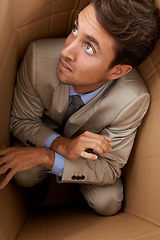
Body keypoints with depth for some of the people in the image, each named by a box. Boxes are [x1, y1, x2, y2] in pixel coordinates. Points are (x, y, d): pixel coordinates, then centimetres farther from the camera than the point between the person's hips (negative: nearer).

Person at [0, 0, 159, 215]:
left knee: (106, 202, -17)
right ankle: (39, 185, 13)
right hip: (47, 131, 1)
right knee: (24, 176, -25)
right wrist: (61, 145, -39)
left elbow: (110, 168, -24)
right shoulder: (39, 56, -35)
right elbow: (21, 121, -19)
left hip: (93, 142, 0)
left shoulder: (134, 100, -37)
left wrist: (46, 157, -35)